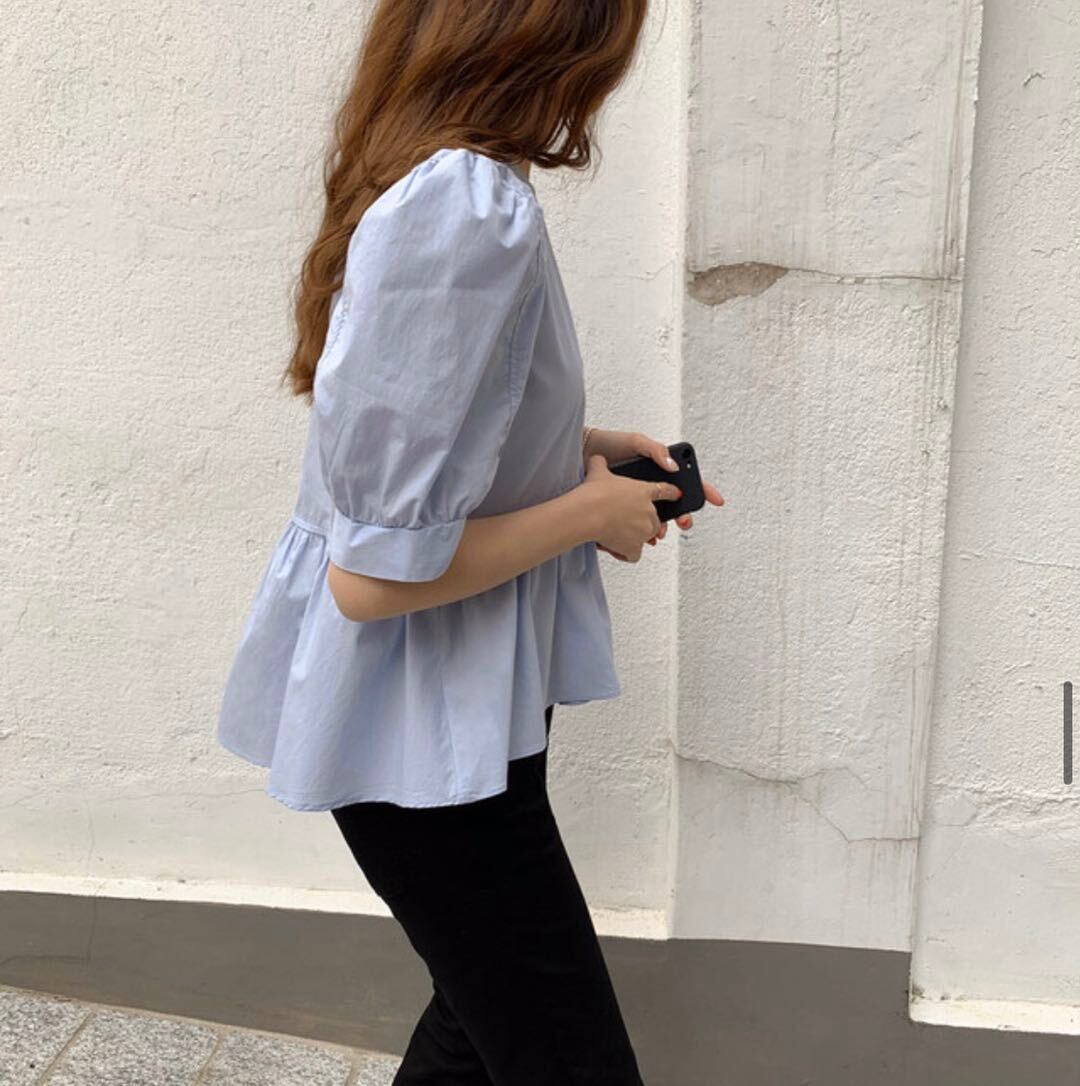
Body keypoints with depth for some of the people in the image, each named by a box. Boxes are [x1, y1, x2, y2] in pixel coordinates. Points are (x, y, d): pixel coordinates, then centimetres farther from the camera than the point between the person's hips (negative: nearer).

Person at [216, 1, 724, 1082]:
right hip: (423, 721, -9)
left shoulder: (433, 184, 6)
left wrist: (587, 445, 9)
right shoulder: (473, 208, -26)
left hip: (457, 704, 10)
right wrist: (592, 512, -14)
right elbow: (377, 571, -27)